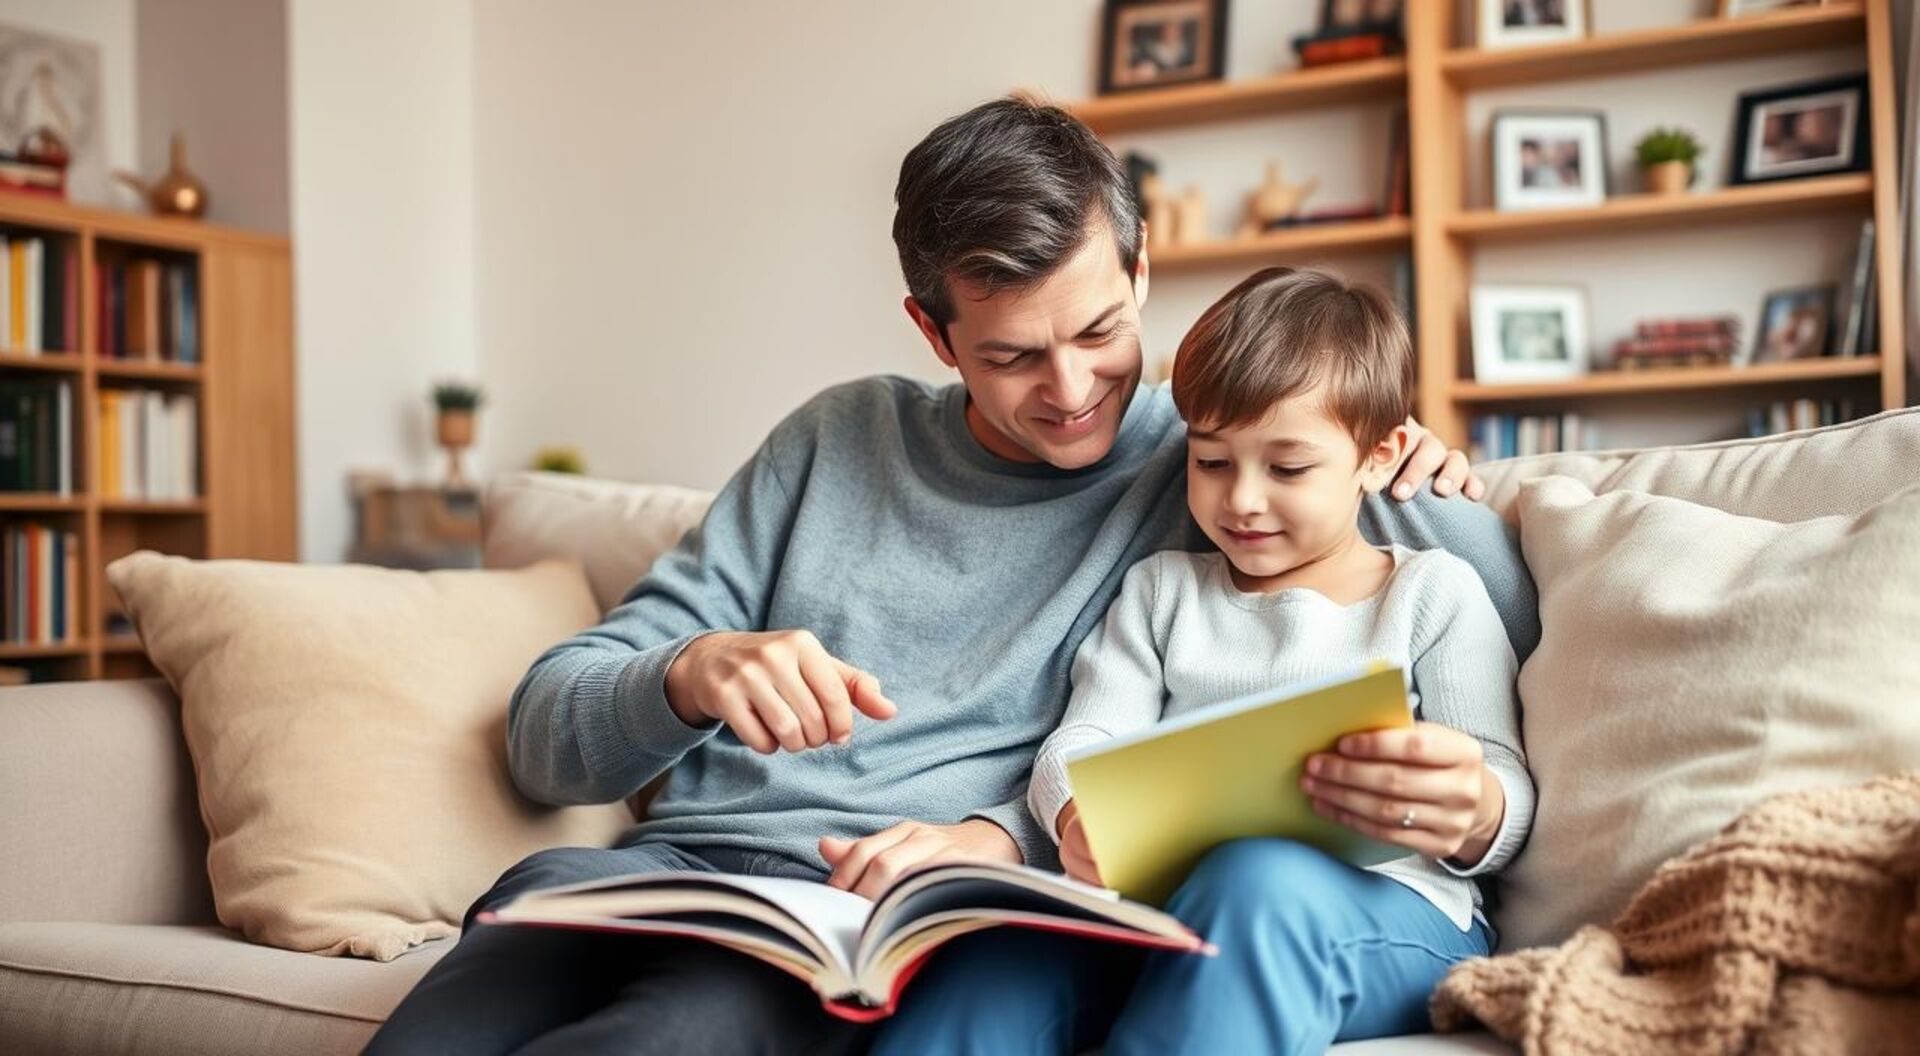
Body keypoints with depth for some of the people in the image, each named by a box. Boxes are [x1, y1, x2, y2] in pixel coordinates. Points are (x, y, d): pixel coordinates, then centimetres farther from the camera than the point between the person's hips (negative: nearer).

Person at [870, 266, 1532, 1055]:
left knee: (1260, 883, -39)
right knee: (1000, 958, -33)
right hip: (1161, 902, 2)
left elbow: (1505, 802, 6)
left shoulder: (1435, 592, 12)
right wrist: (1082, 818, -17)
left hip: (1378, 911, -1)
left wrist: (1474, 815, -21)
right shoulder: (1160, 589, 22)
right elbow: (1083, 739, 10)